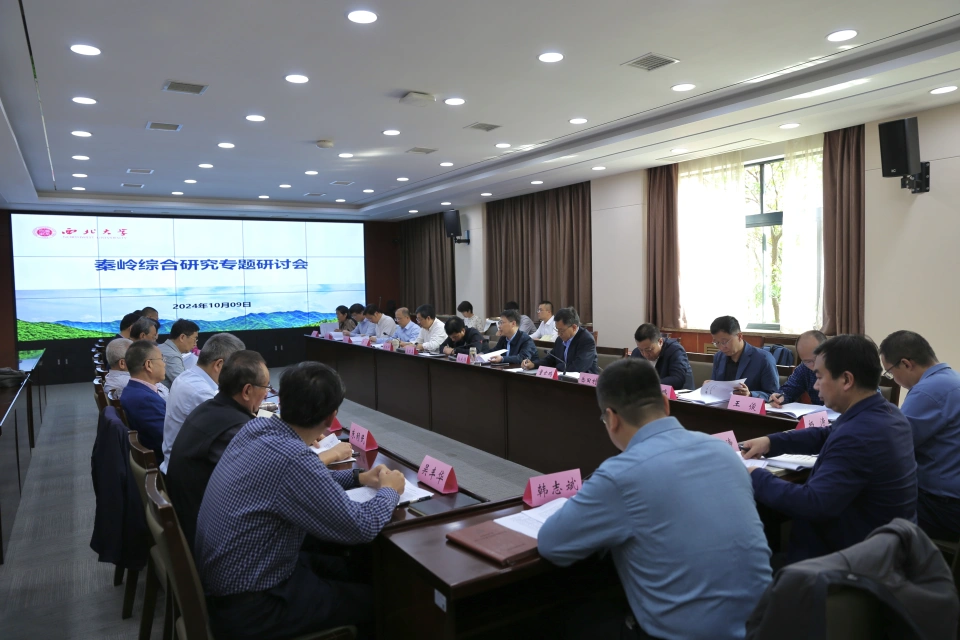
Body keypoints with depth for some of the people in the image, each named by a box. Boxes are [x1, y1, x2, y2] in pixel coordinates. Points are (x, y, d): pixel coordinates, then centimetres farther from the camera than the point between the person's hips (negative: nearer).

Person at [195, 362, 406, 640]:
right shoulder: (292, 458, -32)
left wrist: (358, 477, 9)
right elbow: (360, 528, -23)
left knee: (350, 571, 21)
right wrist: (389, 491, -5)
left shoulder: (256, 427, -7)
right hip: (247, 607, -8)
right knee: (377, 598, 8)